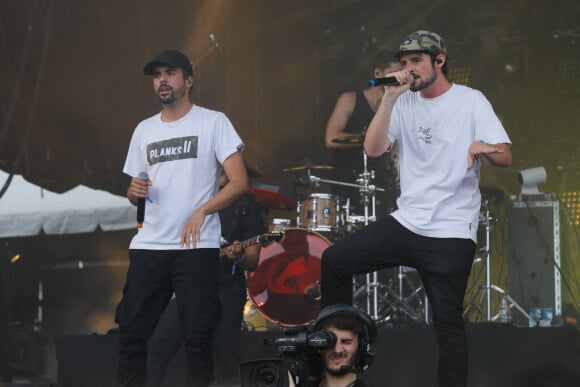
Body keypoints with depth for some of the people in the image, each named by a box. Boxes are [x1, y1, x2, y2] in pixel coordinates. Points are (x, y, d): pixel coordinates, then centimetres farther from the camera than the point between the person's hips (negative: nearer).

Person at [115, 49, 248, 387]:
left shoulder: (213, 122, 0)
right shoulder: (144, 130, 16)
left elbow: (240, 182, -8)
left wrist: (202, 210, -22)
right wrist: (135, 191, -2)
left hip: (197, 247, -5)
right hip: (148, 245, 5)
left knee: (198, 336, -4)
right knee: (131, 332, 0)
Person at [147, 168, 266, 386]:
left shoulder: (244, 203, 3)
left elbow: (253, 262, 0)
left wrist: (238, 257, -21)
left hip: (225, 288, -3)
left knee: (226, 364, -5)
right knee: (156, 349, -9)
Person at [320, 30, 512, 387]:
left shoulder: (471, 101, -5)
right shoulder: (405, 103, 6)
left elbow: (506, 157, -12)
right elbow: (373, 149, -6)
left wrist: (484, 147, -35)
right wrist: (390, 98, -14)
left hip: (451, 234, -5)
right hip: (405, 223, 5)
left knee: (448, 323, -3)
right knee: (334, 261, 0)